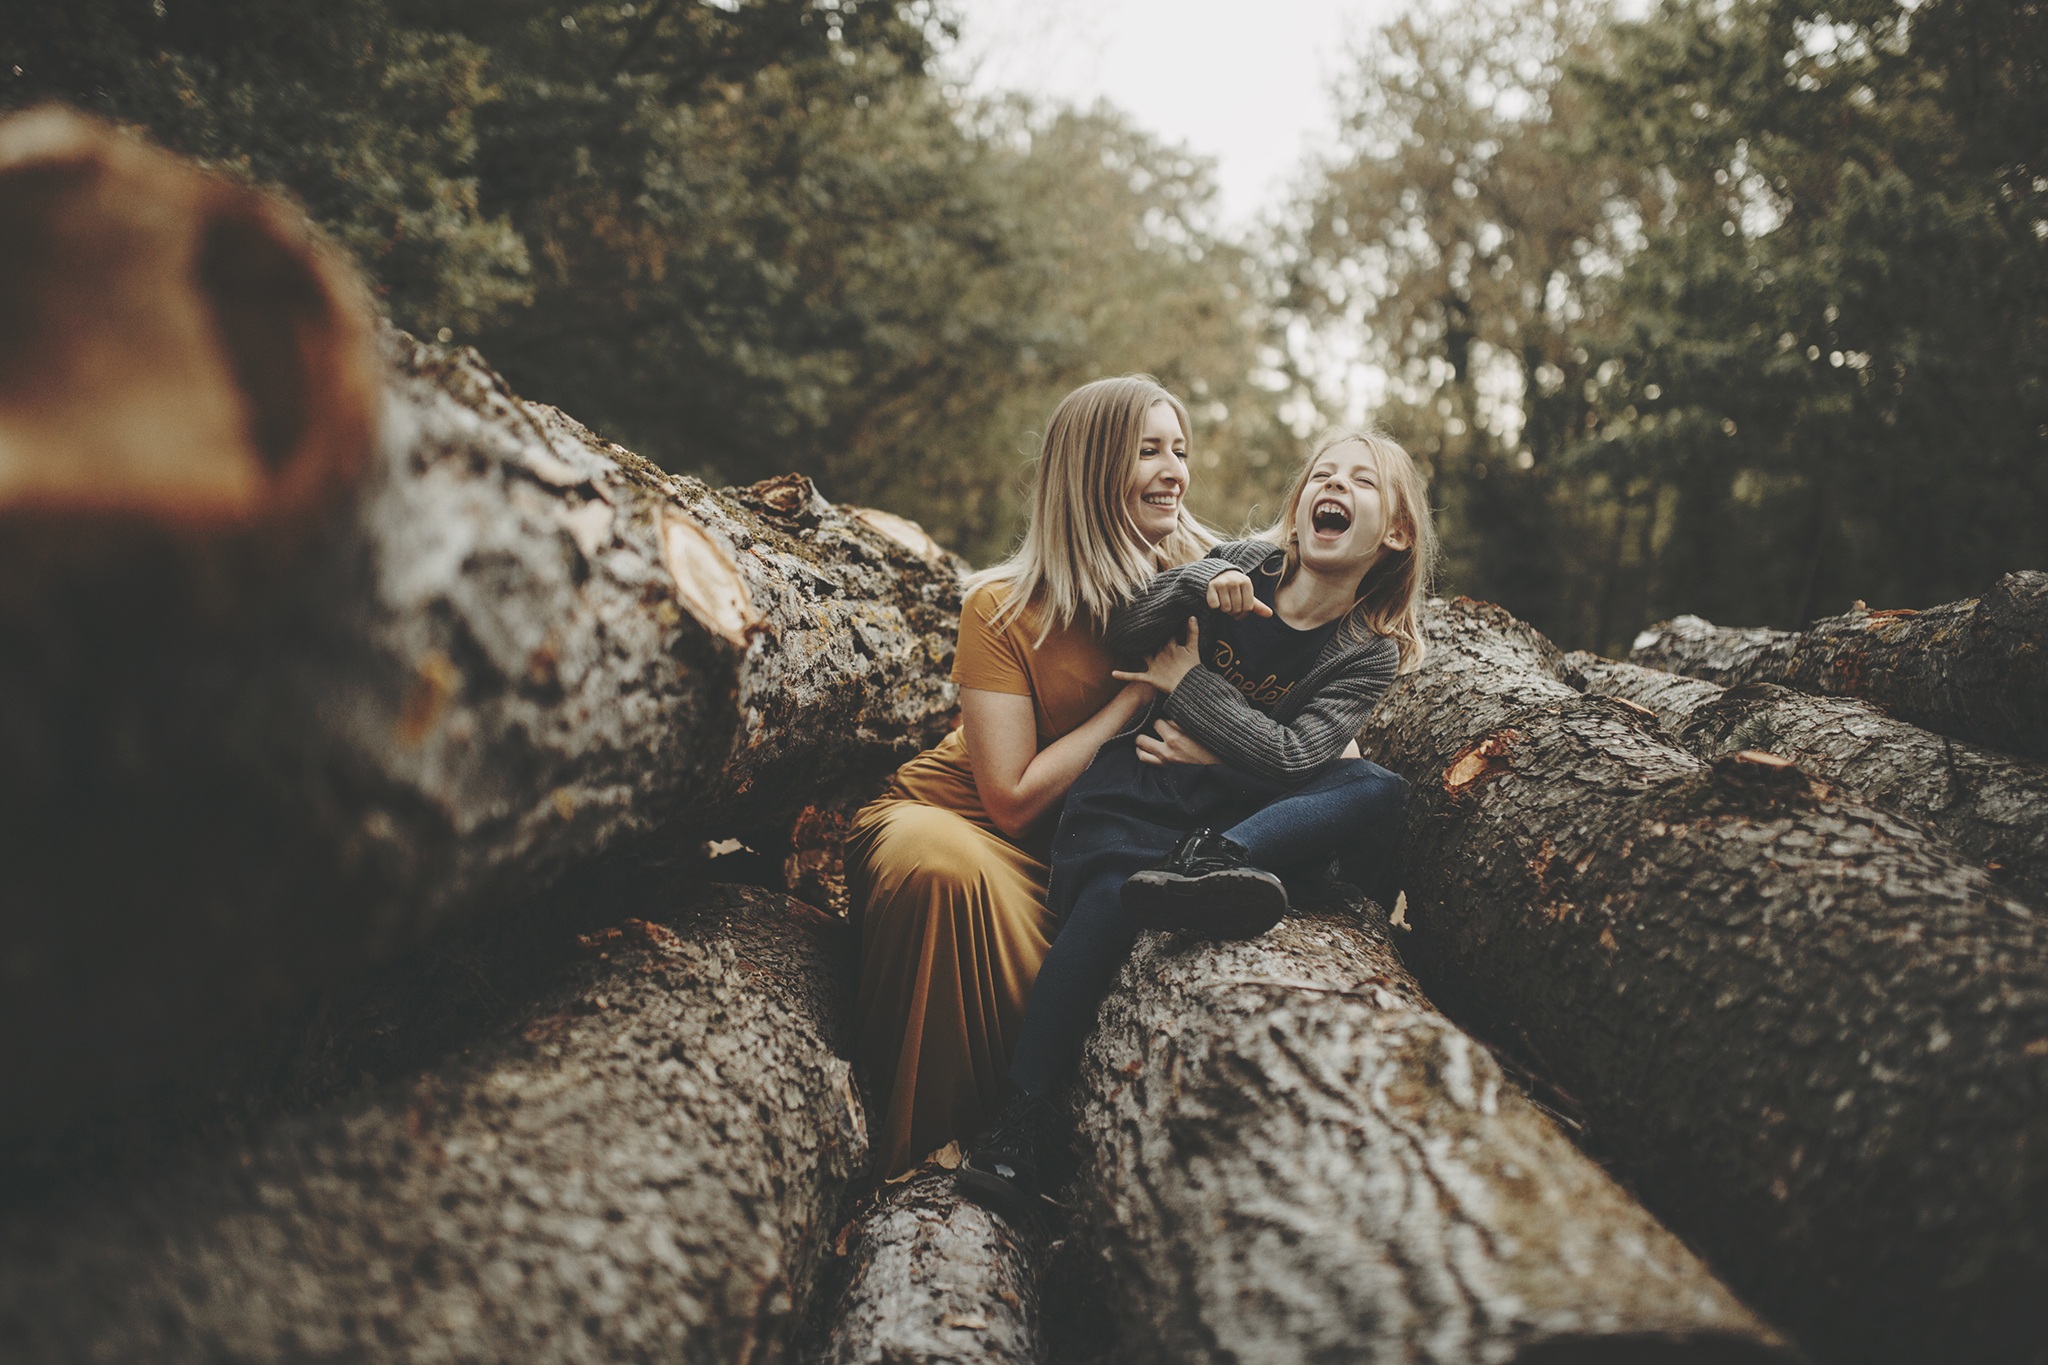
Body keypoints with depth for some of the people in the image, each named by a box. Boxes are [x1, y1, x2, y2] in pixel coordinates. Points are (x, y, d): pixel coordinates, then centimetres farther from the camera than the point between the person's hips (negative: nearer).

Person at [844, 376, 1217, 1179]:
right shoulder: (1005, 608, -16)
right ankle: (912, 1166, -22)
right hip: (944, 817, -4)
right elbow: (1013, 799, -20)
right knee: (945, 859, -38)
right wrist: (1140, 690, -21)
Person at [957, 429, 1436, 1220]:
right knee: (1112, 890, -32)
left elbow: (1293, 756, -10)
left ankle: (1214, 860, -42)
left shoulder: (1369, 653, 3)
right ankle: (1023, 1115, -32)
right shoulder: (1248, 564, 7)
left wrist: (1188, 682, -8)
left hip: (1238, 805, 1)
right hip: (1145, 787, -1)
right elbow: (1124, 636, 3)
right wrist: (1195, 587, -15)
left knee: (1379, 791, -22)